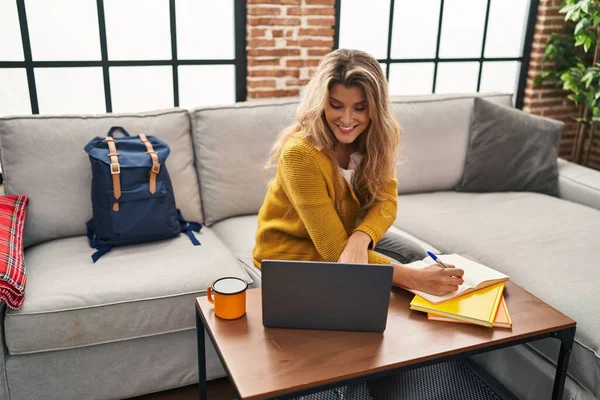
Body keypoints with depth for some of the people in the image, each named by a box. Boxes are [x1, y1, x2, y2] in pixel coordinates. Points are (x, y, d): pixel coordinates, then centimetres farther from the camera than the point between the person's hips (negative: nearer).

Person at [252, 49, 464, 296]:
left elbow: (386, 200, -18)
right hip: (292, 252, -6)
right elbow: (335, 249, -35)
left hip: (347, 234, 6)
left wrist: (360, 239, -41)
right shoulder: (300, 153, -34)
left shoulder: (378, 136, -12)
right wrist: (415, 279, -41)